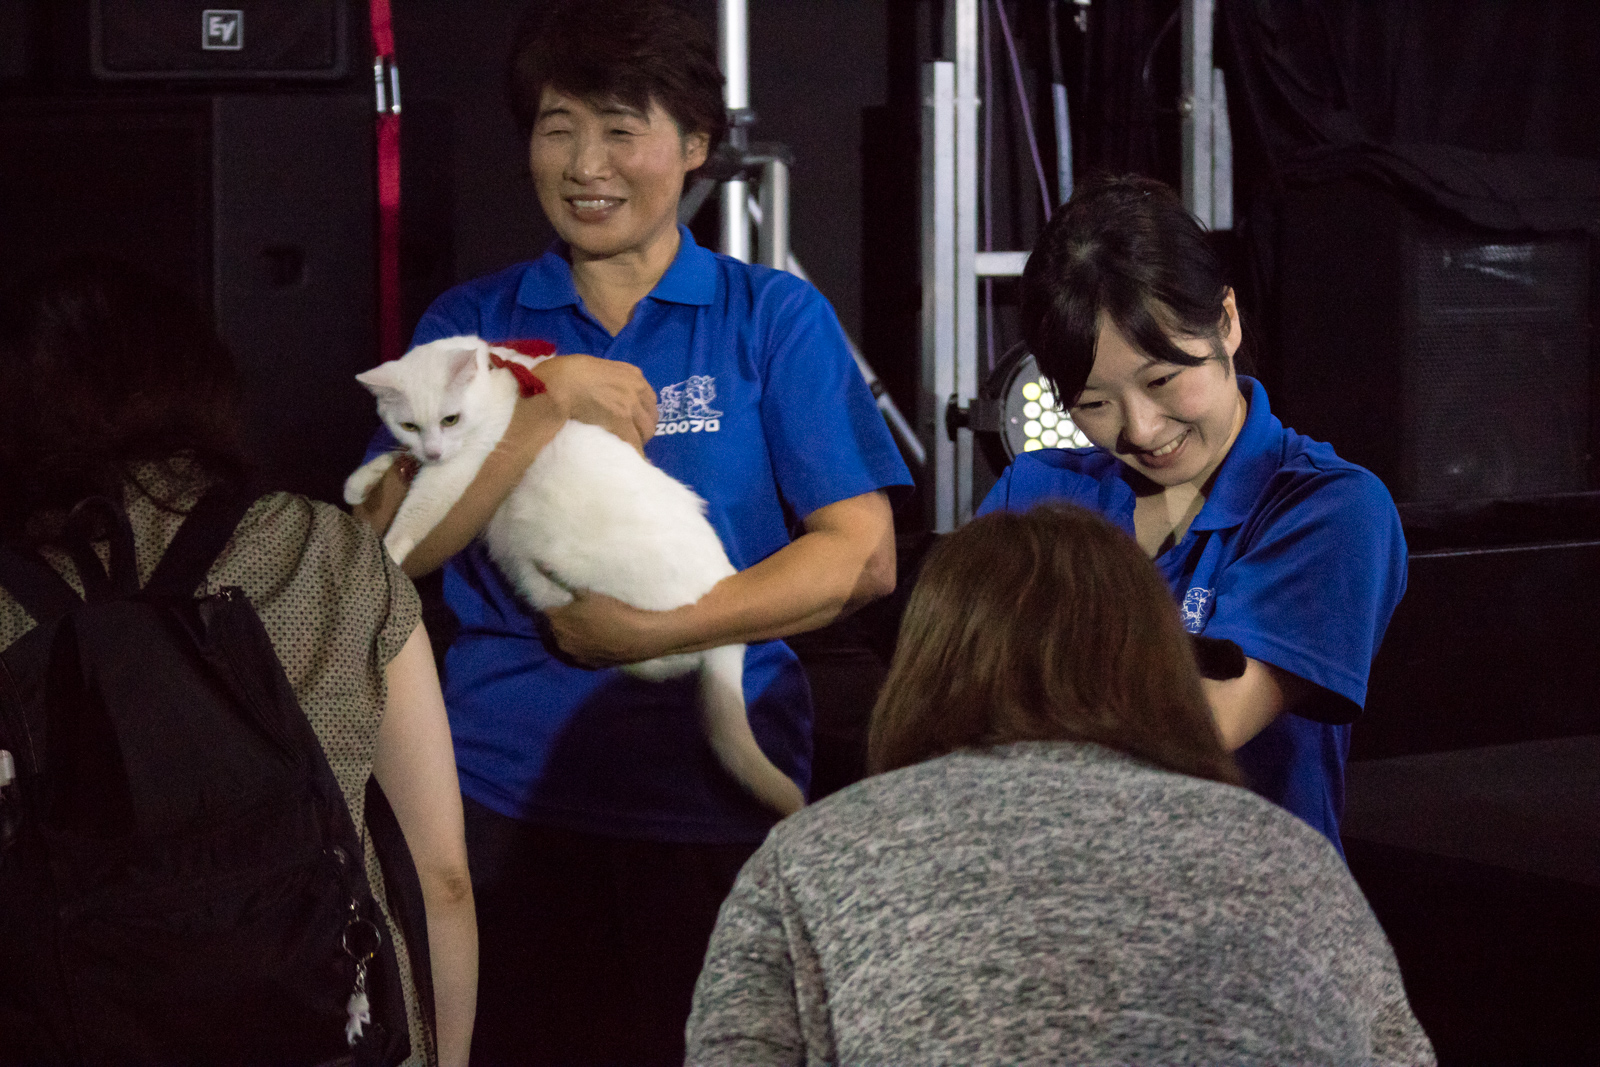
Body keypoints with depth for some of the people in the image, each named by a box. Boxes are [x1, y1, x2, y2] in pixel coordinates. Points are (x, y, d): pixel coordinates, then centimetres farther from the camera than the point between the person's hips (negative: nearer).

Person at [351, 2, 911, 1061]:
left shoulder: (774, 318, 3)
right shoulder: (471, 324, 9)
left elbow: (863, 553, -5)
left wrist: (654, 629, -15)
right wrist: (549, 412, -15)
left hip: (718, 800, -1)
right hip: (509, 788, 1)